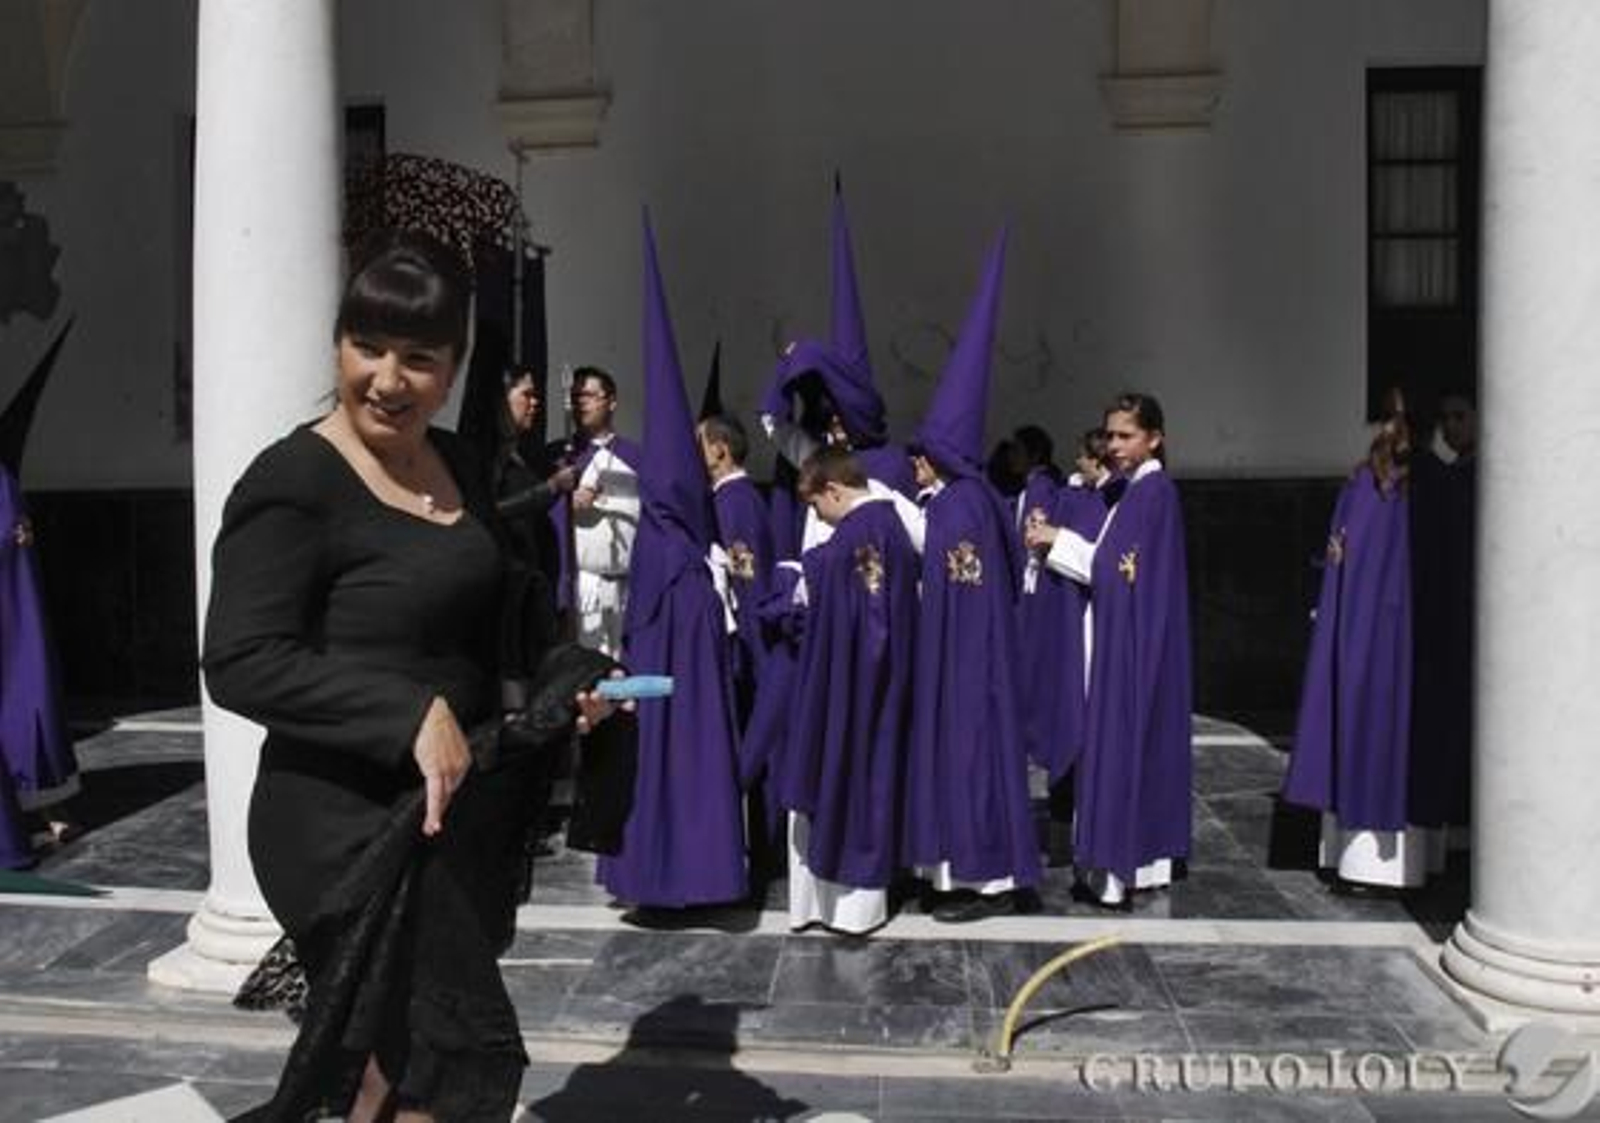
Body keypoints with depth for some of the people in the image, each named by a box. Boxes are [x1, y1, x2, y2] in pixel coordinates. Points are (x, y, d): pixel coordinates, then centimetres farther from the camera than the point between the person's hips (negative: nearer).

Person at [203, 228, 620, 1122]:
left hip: (457, 807, 7)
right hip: (351, 824, -7)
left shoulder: (457, 465, 7)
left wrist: (558, 696, 4)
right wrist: (413, 714, -28)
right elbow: (241, 663, -23)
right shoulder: (294, 482, -16)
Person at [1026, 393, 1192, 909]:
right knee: (1132, 743, 12)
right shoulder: (1138, 491, 14)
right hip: (1123, 639, 9)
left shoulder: (1154, 492, -14)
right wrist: (1060, 541, 3)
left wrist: (1059, 540, -8)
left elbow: (1113, 569, -16)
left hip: (1135, 644, -9)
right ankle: (1138, 859, 19)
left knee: (1123, 741, -6)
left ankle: (1120, 868, 0)